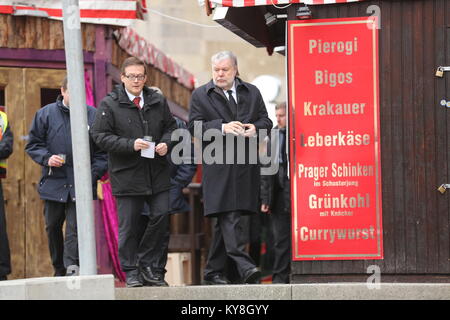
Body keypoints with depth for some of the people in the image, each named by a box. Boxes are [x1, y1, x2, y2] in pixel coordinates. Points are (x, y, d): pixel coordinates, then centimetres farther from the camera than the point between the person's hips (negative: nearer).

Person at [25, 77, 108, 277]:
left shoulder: (93, 116, 3)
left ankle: (72, 266, -18)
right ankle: (59, 270, 22)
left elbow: (103, 150, 6)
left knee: (75, 227, -11)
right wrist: (46, 158, -10)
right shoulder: (45, 114, 4)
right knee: (53, 227, 11)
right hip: (53, 183, 2)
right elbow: (33, 144, 9)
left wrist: (94, 174, -6)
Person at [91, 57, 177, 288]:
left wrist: (166, 143, -4)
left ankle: (145, 260, 14)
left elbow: (171, 127, 18)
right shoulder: (109, 104, -3)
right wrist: (131, 145, -18)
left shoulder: (158, 101, 10)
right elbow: (100, 135, -8)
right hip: (127, 175, -3)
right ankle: (131, 272, 11)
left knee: (162, 215, -3)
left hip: (157, 173, 3)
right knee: (128, 225, 2)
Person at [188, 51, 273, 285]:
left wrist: (254, 128, -7)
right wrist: (222, 127, -17)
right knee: (228, 217, -16)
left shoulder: (252, 92, 15)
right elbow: (195, 127, -2)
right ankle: (244, 266, -26)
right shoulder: (200, 95, 6)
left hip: (246, 166, 4)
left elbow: (266, 121, 16)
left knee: (225, 218, 8)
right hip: (218, 166, -4)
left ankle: (213, 272, 14)